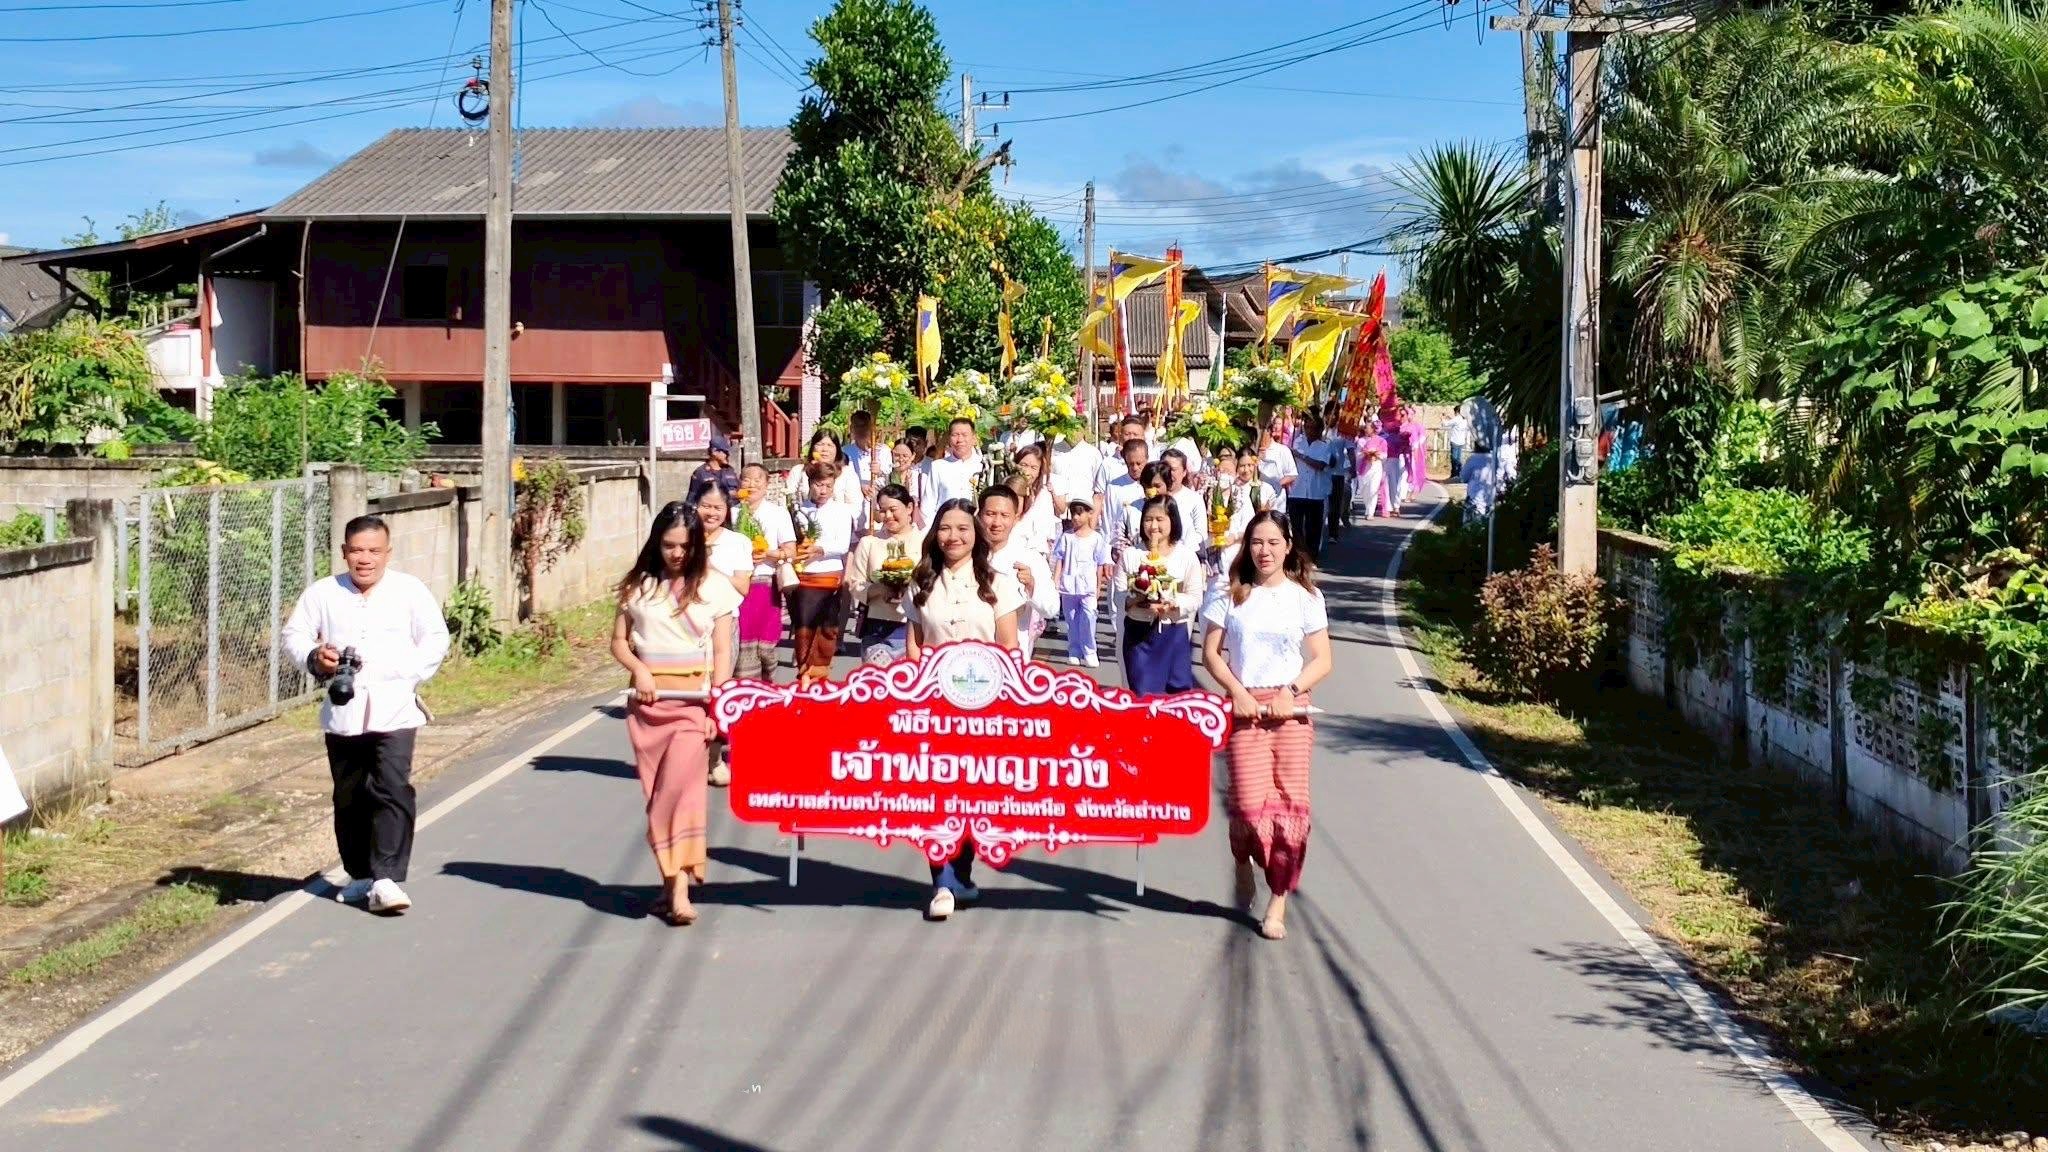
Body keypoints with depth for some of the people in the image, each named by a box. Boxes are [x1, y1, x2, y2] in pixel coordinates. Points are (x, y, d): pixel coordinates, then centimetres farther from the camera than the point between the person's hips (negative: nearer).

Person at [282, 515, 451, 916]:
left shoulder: (411, 592, 1)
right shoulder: (323, 594, 6)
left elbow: (436, 640, 4)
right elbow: (293, 634, 10)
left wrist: (407, 675, -9)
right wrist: (314, 657, -11)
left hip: (394, 712, -3)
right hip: (343, 713, 3)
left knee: (393, 791, -15)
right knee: (349, 798, 12)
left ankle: (386, 879, -17)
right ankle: (361, 875, 27)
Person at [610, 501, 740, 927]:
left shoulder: (714, 587, 3)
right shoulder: (638, 585, 8)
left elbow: (722, 653, 1)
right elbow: (619, 641, 12)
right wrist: (639, 669, -8)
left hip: (693, 697, -3)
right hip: (647, 699, 3)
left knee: (681, 783, -17)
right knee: (655, 791, 4)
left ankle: (679, 887, -20)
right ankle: (672, 880, 15)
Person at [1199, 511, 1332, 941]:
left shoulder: (1305, 597, 5)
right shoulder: (1233, 596, 6)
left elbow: (1322, 659, 5)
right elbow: (1211, 653, 7)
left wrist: (1292, 693, -10)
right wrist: (1237, 692, -8)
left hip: (1290, 708, 0)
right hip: (1246, 706, 0)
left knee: (1290, 802, -4)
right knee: (1249, 801, -8)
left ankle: (1278, 902, 4)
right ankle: (1244, 865, 24)